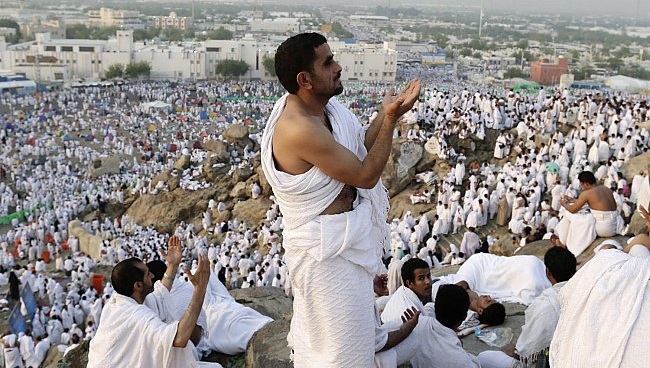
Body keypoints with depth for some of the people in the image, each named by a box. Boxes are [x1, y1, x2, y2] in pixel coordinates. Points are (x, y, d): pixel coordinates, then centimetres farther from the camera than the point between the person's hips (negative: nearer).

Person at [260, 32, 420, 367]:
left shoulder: (318, 107, -1)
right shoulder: (300, 129, -31)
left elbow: (358, 151, 6)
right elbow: (366, 175, -23)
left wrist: (385, 115, -4)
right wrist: (390, 119, -20)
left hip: (335, 237, 10)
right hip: (327, 249, -10)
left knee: (317, 335, 29)